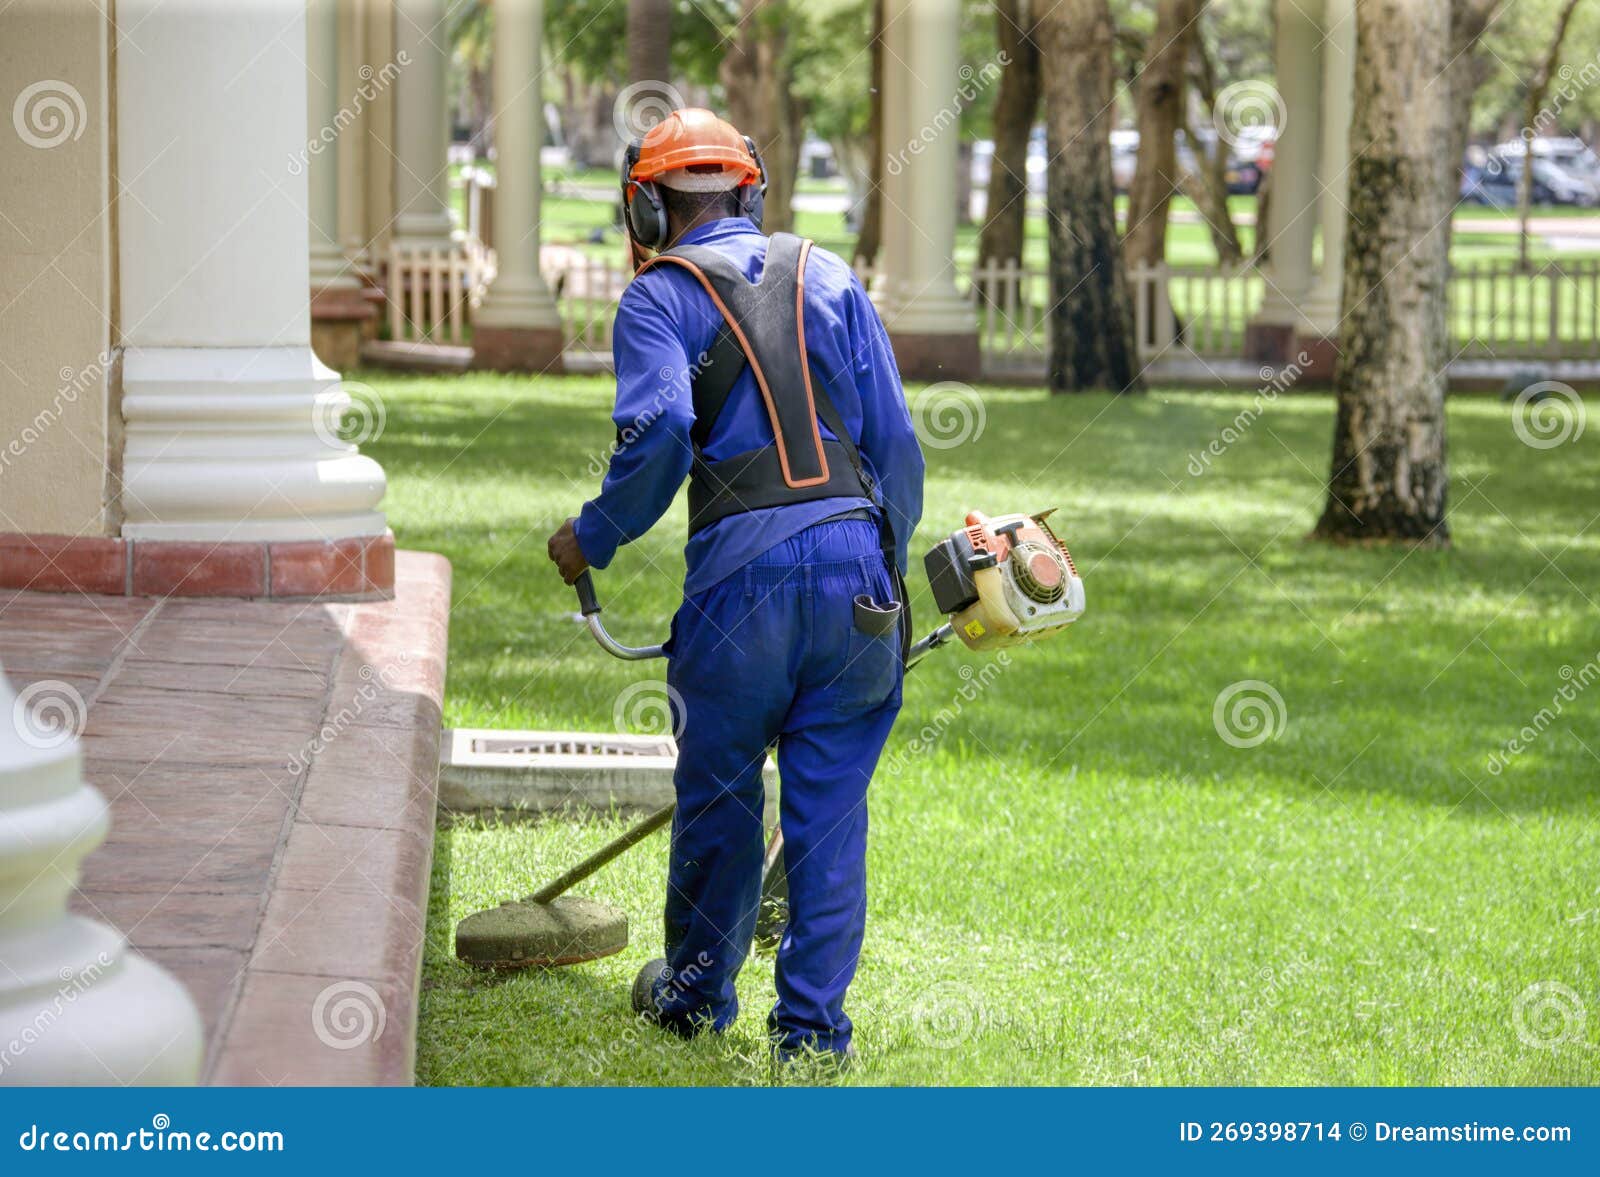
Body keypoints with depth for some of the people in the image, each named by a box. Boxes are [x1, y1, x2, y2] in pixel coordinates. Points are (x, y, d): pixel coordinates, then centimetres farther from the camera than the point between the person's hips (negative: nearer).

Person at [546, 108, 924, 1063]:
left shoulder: (659, 297, 5)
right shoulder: (829, 279, 18)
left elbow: (659, 432, -13)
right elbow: (894, 439, 13)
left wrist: (594, 538, 0)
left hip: (742, 569, -3)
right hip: (855, 559, 3)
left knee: (720, 794, 14)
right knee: (830, 804, 8)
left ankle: (698, 992, 30)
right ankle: (813, 1021, 9)